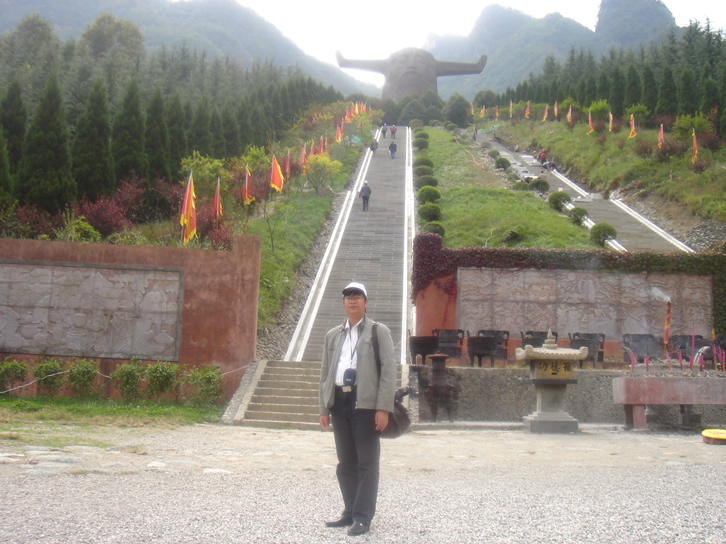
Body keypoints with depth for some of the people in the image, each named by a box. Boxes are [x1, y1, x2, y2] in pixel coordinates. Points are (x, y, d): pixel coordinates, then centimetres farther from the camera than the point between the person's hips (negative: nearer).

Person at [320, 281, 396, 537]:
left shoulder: (379, 331, 3)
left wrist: (383, 408, -13)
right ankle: (350, 513, 21)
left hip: (366, 403, -5)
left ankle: (363, 517, 4)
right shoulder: (333, 335, 19)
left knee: (367, 463, -1)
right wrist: (324, 408, 10)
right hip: (339, 402, 5)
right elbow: (325, 373, 18)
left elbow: (388, 370, -4)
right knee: (345, 463, 11)